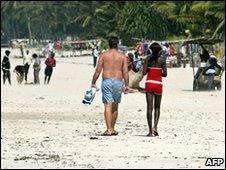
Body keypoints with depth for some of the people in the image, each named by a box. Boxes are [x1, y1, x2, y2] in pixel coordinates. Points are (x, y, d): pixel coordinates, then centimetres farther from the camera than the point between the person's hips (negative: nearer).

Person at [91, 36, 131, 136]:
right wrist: (126, 85, 3)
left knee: (108, 106, -7)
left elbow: (98, 70, -1)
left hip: (106, 81, -1)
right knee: (115, 107, 15)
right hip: (118, 82, 1)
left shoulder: (103, 55, 3)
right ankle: (112, 129, 22)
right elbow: (125, 72, 0)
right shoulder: (122, 56, 5)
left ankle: (109, 130, -17)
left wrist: (93, 83, 4)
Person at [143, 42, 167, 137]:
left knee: (149, 107, 3)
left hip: (149, 83, 0)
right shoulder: (162, 59, -2)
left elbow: (144, 72, -4)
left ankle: (150, 130, -1)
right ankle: (155, 126, -6)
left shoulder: (148, 59, 0)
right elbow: (165, 74, -4)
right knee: (157, 107, 13)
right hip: (158, 84, 0)